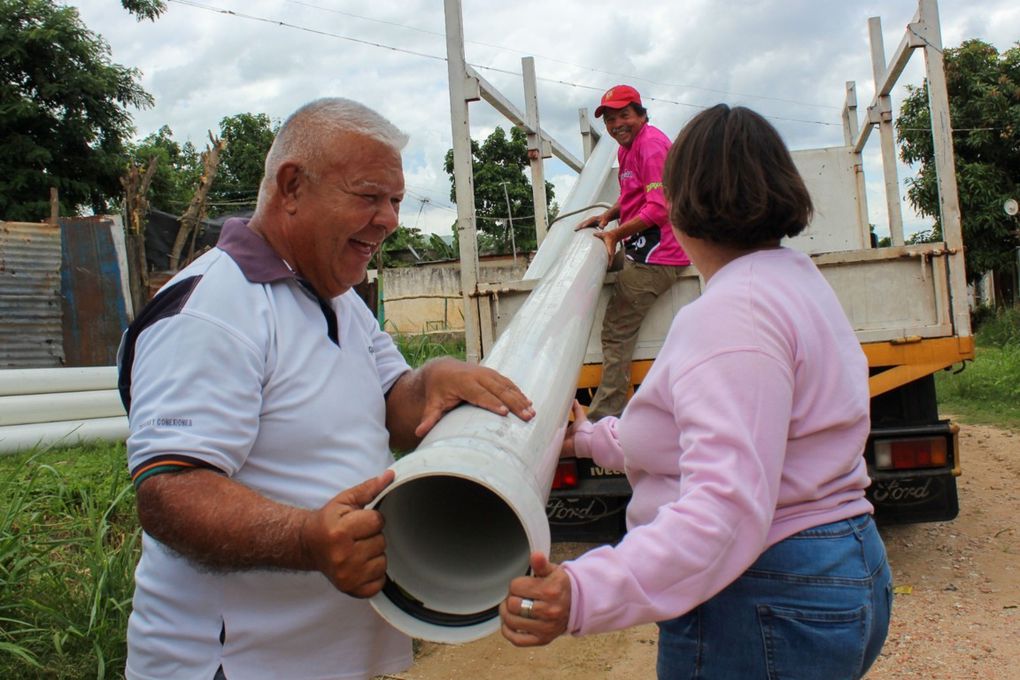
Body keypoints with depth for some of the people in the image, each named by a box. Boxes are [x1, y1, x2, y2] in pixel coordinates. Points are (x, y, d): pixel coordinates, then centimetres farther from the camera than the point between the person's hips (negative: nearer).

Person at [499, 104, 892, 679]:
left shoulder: (731, 312, -23)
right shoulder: (797, 282, 11)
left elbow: (727, 504, -34)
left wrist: (588, 593, -44)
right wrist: (593, 437, 24)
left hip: (766, 612, -10)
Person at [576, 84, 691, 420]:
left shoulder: (651, 144, -14)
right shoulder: (626, 149, 18)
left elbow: (660, 208, -21)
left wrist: (616, 234, -16)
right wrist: (606, 216, 10)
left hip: (655, 255, -12)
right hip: (639, 249, 12)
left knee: (617, 330, -13)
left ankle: (605, 414, -8)